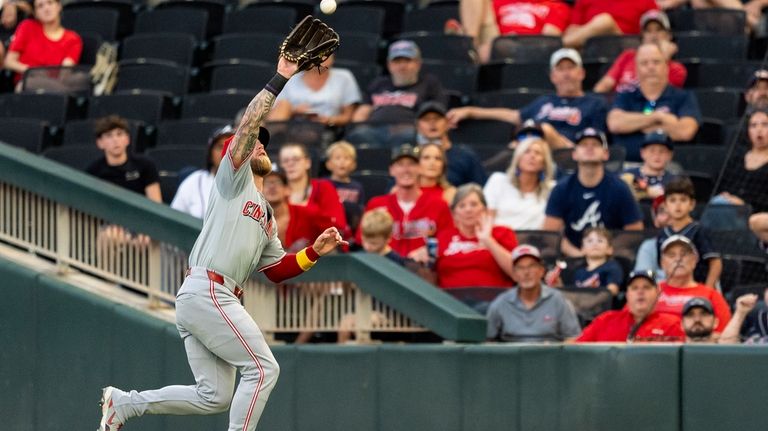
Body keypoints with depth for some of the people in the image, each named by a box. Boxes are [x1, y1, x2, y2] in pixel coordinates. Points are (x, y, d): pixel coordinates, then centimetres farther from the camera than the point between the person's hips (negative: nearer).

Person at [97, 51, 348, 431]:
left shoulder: (266, 215, 29)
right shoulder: (234, 178, 6)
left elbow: (276, 269, 27)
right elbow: (248, 127, -9)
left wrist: (315, 251, 13)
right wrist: (279, 80, -9)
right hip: (207, 291, -9)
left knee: (214, 396, 7)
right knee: (263, 369, -10)